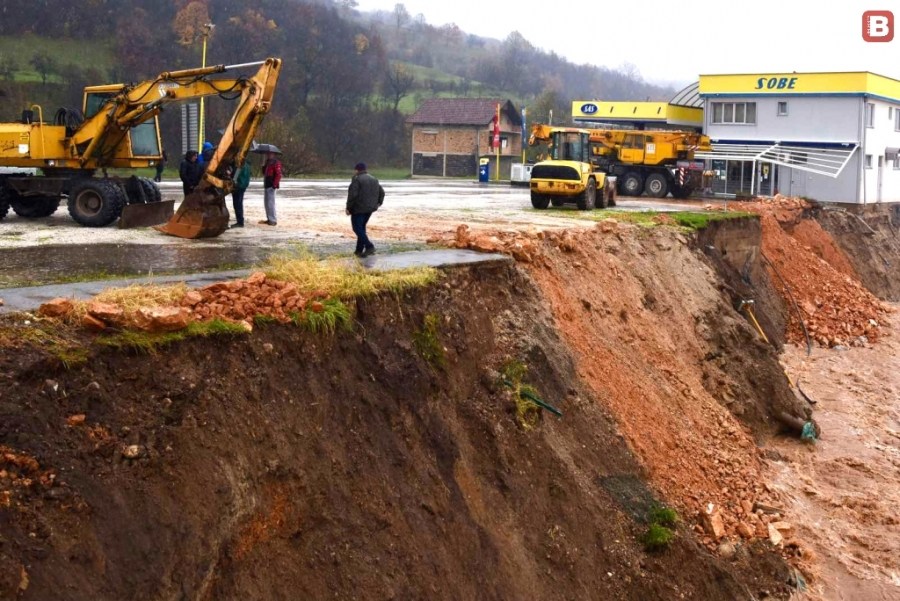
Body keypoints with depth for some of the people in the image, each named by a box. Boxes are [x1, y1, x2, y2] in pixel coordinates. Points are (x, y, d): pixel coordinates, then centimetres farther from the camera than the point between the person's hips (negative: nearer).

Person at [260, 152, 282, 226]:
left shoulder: (276, 163, -11)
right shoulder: (268, 163, 18)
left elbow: (278, 174, -18)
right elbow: (265, 173, 22)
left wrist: (274, 184, -23)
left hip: (271, 186, -10)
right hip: (267, 185, 10)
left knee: (270, 203, -11)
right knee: (266, 203, 13)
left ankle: (273, 220, -8)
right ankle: (269, 219, 20)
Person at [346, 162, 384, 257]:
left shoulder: (357, 179, -11)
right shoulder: (374, 179, 13)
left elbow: (352, 195, -18)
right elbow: (381, 192, 15)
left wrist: (348, 208, -12)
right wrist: (378, 203, 19)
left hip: (359, 208, -8)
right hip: (370, 208, 8)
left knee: (357, 228, -4)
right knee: (362, 227, 16)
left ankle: (369, 246, -18)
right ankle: (359, 250, 16)